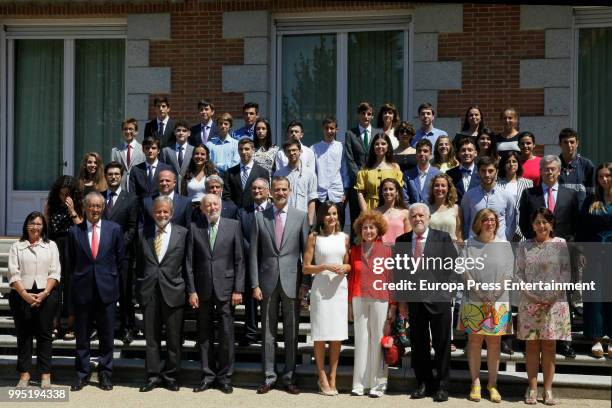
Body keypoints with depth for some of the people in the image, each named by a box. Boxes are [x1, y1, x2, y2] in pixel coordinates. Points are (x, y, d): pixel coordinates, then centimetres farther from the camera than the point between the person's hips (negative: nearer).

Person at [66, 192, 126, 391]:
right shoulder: (74, 231, 3)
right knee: (82, 335, 8)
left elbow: (121, 259, 7)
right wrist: (80, 277, 6)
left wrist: (114, 279, 4)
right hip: (82, 290, 0)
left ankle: (105, 374, 18)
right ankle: (82, 374, 19)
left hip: (107, 289, 0)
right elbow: (71, 261, 10)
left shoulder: (114, 229, 2)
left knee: (107, 335, 6)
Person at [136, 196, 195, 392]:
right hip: (149, 291, 2)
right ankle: (153, 375, 16)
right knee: (151, 337, 7)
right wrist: (139, 288, 7)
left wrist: (191, 291, -2)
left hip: (173, 291, -1)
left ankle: (171, 376, 17)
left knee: (174, 338, 6)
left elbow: (188, 264, 1)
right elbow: (139, 264, 11)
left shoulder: (183, 233, 2)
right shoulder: (143, 233, 7)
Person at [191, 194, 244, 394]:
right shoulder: (194, 227, 3)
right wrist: (191, 290, -1)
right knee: (204, 334, 8)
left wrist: (238, 289, -5)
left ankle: (224, 377, 13)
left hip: (225, 288, -1)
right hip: (203, 289, 1)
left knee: (226, 335, 1)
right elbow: (190, 262, 4)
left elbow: (239, 260, 1)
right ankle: (207, 376, 19)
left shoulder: (233, 225, 2)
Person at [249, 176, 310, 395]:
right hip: (268, 282, 1)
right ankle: (269, 377, 17)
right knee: (268, 332, 7)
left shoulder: (301, 216, 2)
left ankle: (289, 377, 16)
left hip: (292, 282, -1)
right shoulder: (260, 217, 4)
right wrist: (255, 284, -2)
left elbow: (307, 251, 2)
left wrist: (306, 282, -3)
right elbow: (254, 253, 4)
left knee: (291, 333, 6)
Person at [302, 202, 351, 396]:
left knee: (337, 335, 4)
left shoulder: (344, 237, 9)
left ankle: (332, 378, 14)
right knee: (321, 334, 0)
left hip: (340, 287, 3)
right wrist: (325, 266, -15)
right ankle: (322, 378, 10)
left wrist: (345, 267, -5)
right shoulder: (314, 237, 1)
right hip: (320, 288, -3)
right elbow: (306, 268, -1)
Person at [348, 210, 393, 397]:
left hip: (380, 300, -2)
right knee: (361, 340, 6)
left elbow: (391, 279, 0)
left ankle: (377, 384, 10)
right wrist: (350, 303, 7)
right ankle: (360, 383, 12)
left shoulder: (386, 251, 0)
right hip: (359, 299, 3)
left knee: (377, 340, 2)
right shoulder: (355, 250, 8)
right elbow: (351, 277, 9)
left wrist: (393, 305, -2)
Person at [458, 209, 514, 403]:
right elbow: (465, 272, -2)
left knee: (494, 342, 3)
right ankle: (475, 383, 8)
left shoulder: (504, 245, 7)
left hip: (498, 302, 1)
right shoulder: (469, 245, 5)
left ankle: (492, 384, 10)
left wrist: (493, 294, -9)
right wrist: (481, 293, -11)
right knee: (474, 341, 1)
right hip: (473, 301, -1)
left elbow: (507, 273, 2)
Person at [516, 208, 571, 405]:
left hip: (555, 301, -1)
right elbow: (519, 272, 3)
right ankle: (532, 387, 8)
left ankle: (548, 389, 8)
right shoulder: (524, 246, 5)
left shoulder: (560, 244, 2)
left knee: (549, 345, 3)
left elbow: (566, 271, 1)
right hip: (530, 301, 1)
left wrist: (553, 294, -10)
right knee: (532, 344, 2)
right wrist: (531, 293, -10)